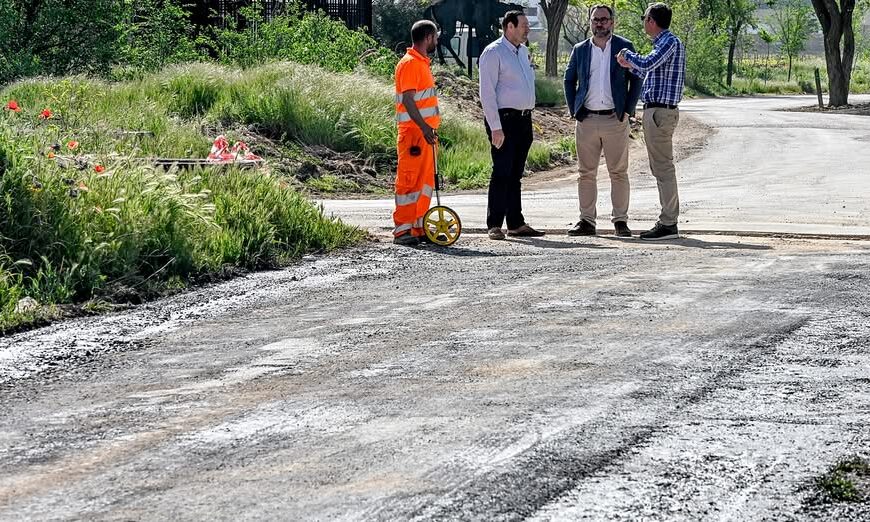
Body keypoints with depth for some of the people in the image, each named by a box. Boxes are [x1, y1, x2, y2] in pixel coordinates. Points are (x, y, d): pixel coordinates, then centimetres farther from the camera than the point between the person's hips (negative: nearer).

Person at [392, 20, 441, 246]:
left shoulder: (422, 62, 18)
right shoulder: (409, 63, -13)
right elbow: (407, 99, -21)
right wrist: (424, 127, -26)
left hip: (425, 131, 10)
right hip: (414, 132, -10)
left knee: (425, 180, 12)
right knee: (409, 180, -8)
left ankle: (419, 228, 17)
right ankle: (402, 230, -6)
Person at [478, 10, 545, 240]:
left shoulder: (523, 51, 16)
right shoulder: (493, 53, -9)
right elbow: (487, 93, -13)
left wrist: (528, 116, 17)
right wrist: (495, 127, -18)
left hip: (524, 120, 8)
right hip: (504, 119, -8)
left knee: (515, 175, 12)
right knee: (502, 173, -9)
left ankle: (516, 224, 16)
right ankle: (494, 226, -6)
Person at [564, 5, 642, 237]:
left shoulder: (624, 47, 4)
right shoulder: (580, 50, 10)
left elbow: (636, 79, 5)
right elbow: (569, 81, 17)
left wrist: (628, 111, -2)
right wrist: (574, 111, 7)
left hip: (615, 120, -2)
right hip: (586, 120, 2)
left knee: (619, 172, -1)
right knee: (586, 173, 3)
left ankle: (621, 220, 4)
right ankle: (587, 220, 8)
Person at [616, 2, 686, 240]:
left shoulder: (670, 42, -14)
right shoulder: (665, 42, 17)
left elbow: (647, 64, -27)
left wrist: (628, 54, -9)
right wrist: (630, 65, 28)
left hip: (659, 112, -10)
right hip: (657, 111, 10)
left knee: (663, 167, -9)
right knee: (660, 167, 13)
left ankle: (668, 224, -9)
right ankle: (667, 220, 16)